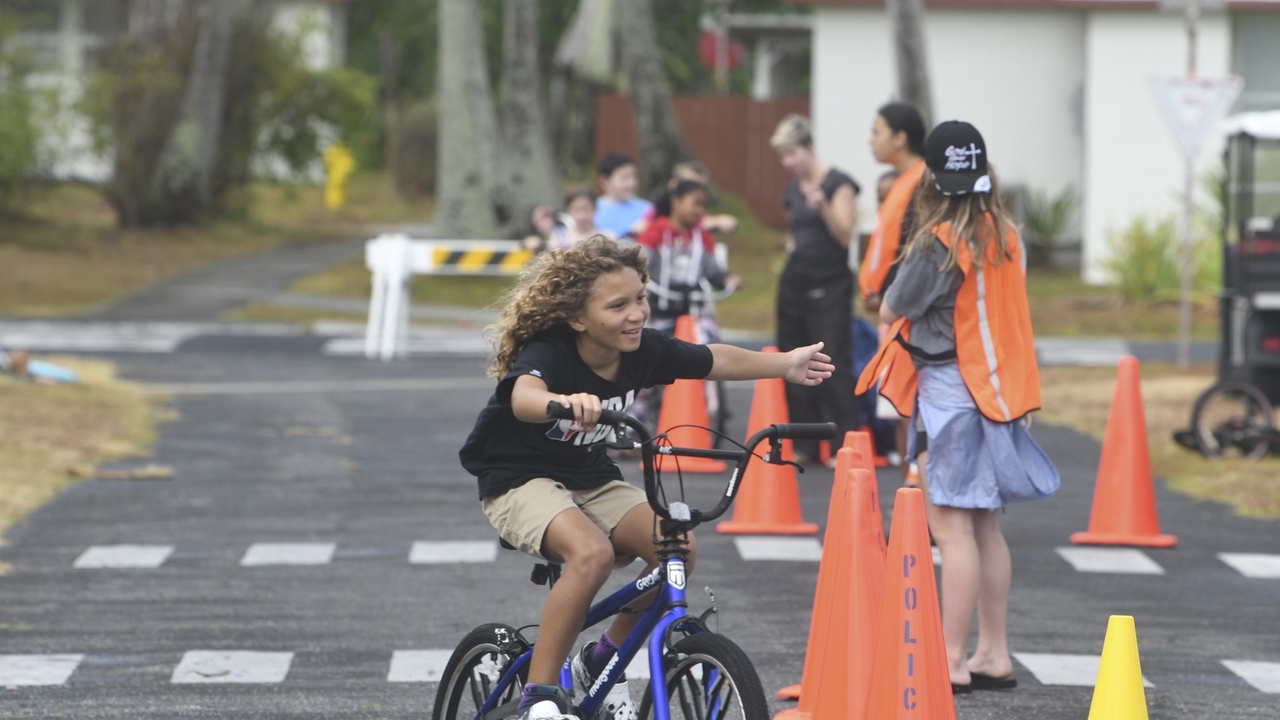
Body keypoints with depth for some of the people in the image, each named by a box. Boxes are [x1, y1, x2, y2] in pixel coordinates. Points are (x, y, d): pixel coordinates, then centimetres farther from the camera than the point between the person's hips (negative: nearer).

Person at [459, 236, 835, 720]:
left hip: (591, 480, 7)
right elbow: (524, 395, -53)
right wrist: (563, 403, -74)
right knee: (591, 552, -35)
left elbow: (717, 362, 9)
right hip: (521, 482, -7)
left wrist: (786, 365, 9)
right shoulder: (548, 353, -29)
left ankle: (600, 662, 6)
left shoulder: (644, 350, -10)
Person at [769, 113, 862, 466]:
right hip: (794, 283, 8)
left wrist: (822, 205, -27)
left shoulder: (839, 184, -8)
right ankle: (806, 445, 14)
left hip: (829, 287, -8)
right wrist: (790, 243, 8)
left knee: (833, 367, -10)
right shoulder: (794, 189, 14)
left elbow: (845, 234, -14)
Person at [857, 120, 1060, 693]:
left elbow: (890, 311, -6)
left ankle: (953, 661, -8)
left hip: (947, 387, -8)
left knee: (952, 528, -7)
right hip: (993, 388, 8)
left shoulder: (937, 244, -15)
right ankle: (994, 654, 19)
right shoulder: (1006, 237, 5)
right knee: (984, 527, 14)